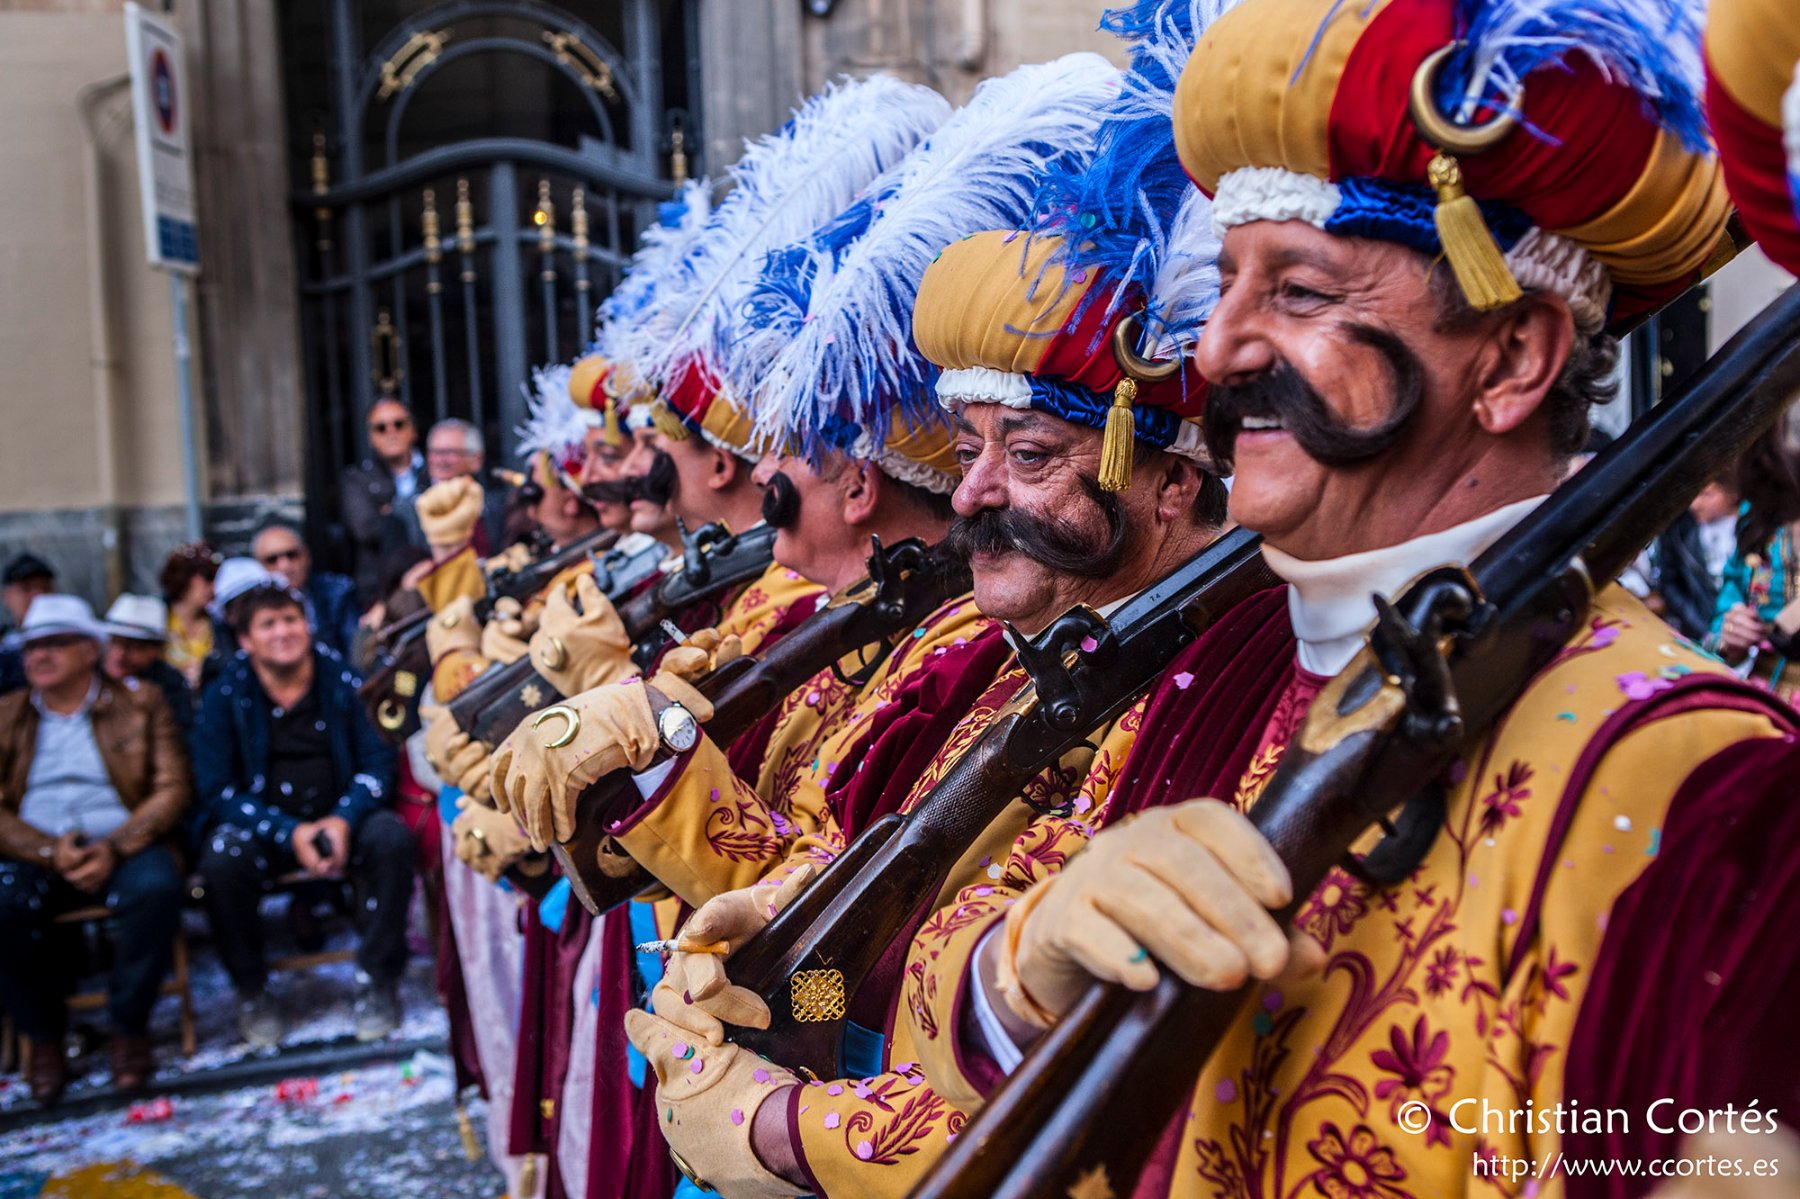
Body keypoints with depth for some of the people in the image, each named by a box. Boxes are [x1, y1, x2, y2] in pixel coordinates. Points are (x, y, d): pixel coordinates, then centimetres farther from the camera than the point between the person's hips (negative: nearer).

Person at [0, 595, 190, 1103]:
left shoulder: (140, 705, 10)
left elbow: (171, 790, 1)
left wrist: (114, 848, -16)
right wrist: (50, 851, -15)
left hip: (123, 847, -1)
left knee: (157, 885, -34)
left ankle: (129, 1026, -11)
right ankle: (44, 1033, -5)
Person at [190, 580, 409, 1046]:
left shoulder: (341, 680, -1)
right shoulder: (224, 696, -3)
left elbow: (378, 761, -2)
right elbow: (218, 791, -7)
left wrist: (344, 820, -21)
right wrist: (289, 833, -21)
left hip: (339, 818, 1)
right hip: (259, 825, 0)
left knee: (390, 836, -29)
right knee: (221, 860, -31)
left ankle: (377, 981, -12)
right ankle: (251, 991, -7)